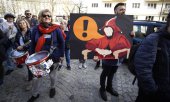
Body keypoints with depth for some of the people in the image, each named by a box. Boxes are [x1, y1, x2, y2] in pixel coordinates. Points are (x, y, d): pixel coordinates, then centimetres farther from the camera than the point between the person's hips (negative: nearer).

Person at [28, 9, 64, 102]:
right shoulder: (36, 29, -4)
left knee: (52, 75, 17)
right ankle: (35, 94, 33)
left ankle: (52, 87, 47)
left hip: (53, 57, -1)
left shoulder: (56, 29, -9)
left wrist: (61, 55, -4)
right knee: (36, 76, 8)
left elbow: (61, 42, -3)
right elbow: (33, 44, 3)